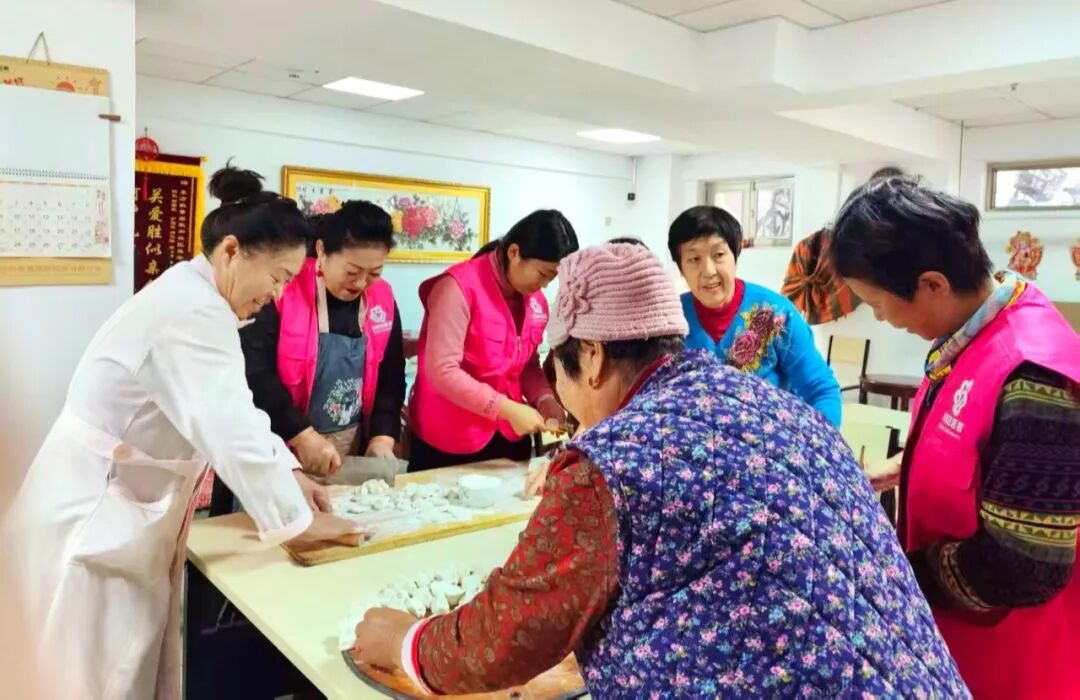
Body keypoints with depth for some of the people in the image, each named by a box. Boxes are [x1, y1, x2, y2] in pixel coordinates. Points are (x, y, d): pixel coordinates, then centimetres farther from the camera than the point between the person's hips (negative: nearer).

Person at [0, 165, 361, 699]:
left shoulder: (192, 299, 7)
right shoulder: (193, 312, -26)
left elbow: (234, 413, 11)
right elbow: (231, 432, -30)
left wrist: (289, 471, 3)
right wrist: (298, 519, -19)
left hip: (121, 511, 10)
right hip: (88, 519, -9)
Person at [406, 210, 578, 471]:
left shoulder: (536, 300, 3)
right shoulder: (460, 287, -18)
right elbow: (442, 370, -23)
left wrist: (544, 399, -8)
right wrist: (507, 409, -24)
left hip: (509, 437, 6)